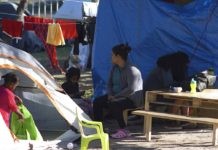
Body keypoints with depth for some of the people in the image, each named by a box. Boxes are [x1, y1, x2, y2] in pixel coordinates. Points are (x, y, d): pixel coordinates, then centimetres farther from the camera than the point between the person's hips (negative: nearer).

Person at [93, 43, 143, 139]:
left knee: (113, 104, -35)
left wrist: (115, 97, -22)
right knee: (97, 102, -7)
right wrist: (110, 94, -5)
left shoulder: (131, 70, -19)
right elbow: (110, 83, 15)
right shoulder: (114, 67, 8)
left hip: (132, 99, -9)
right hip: (116, 96, 9)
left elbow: (131, 89, -26)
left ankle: (123, 130, -21)